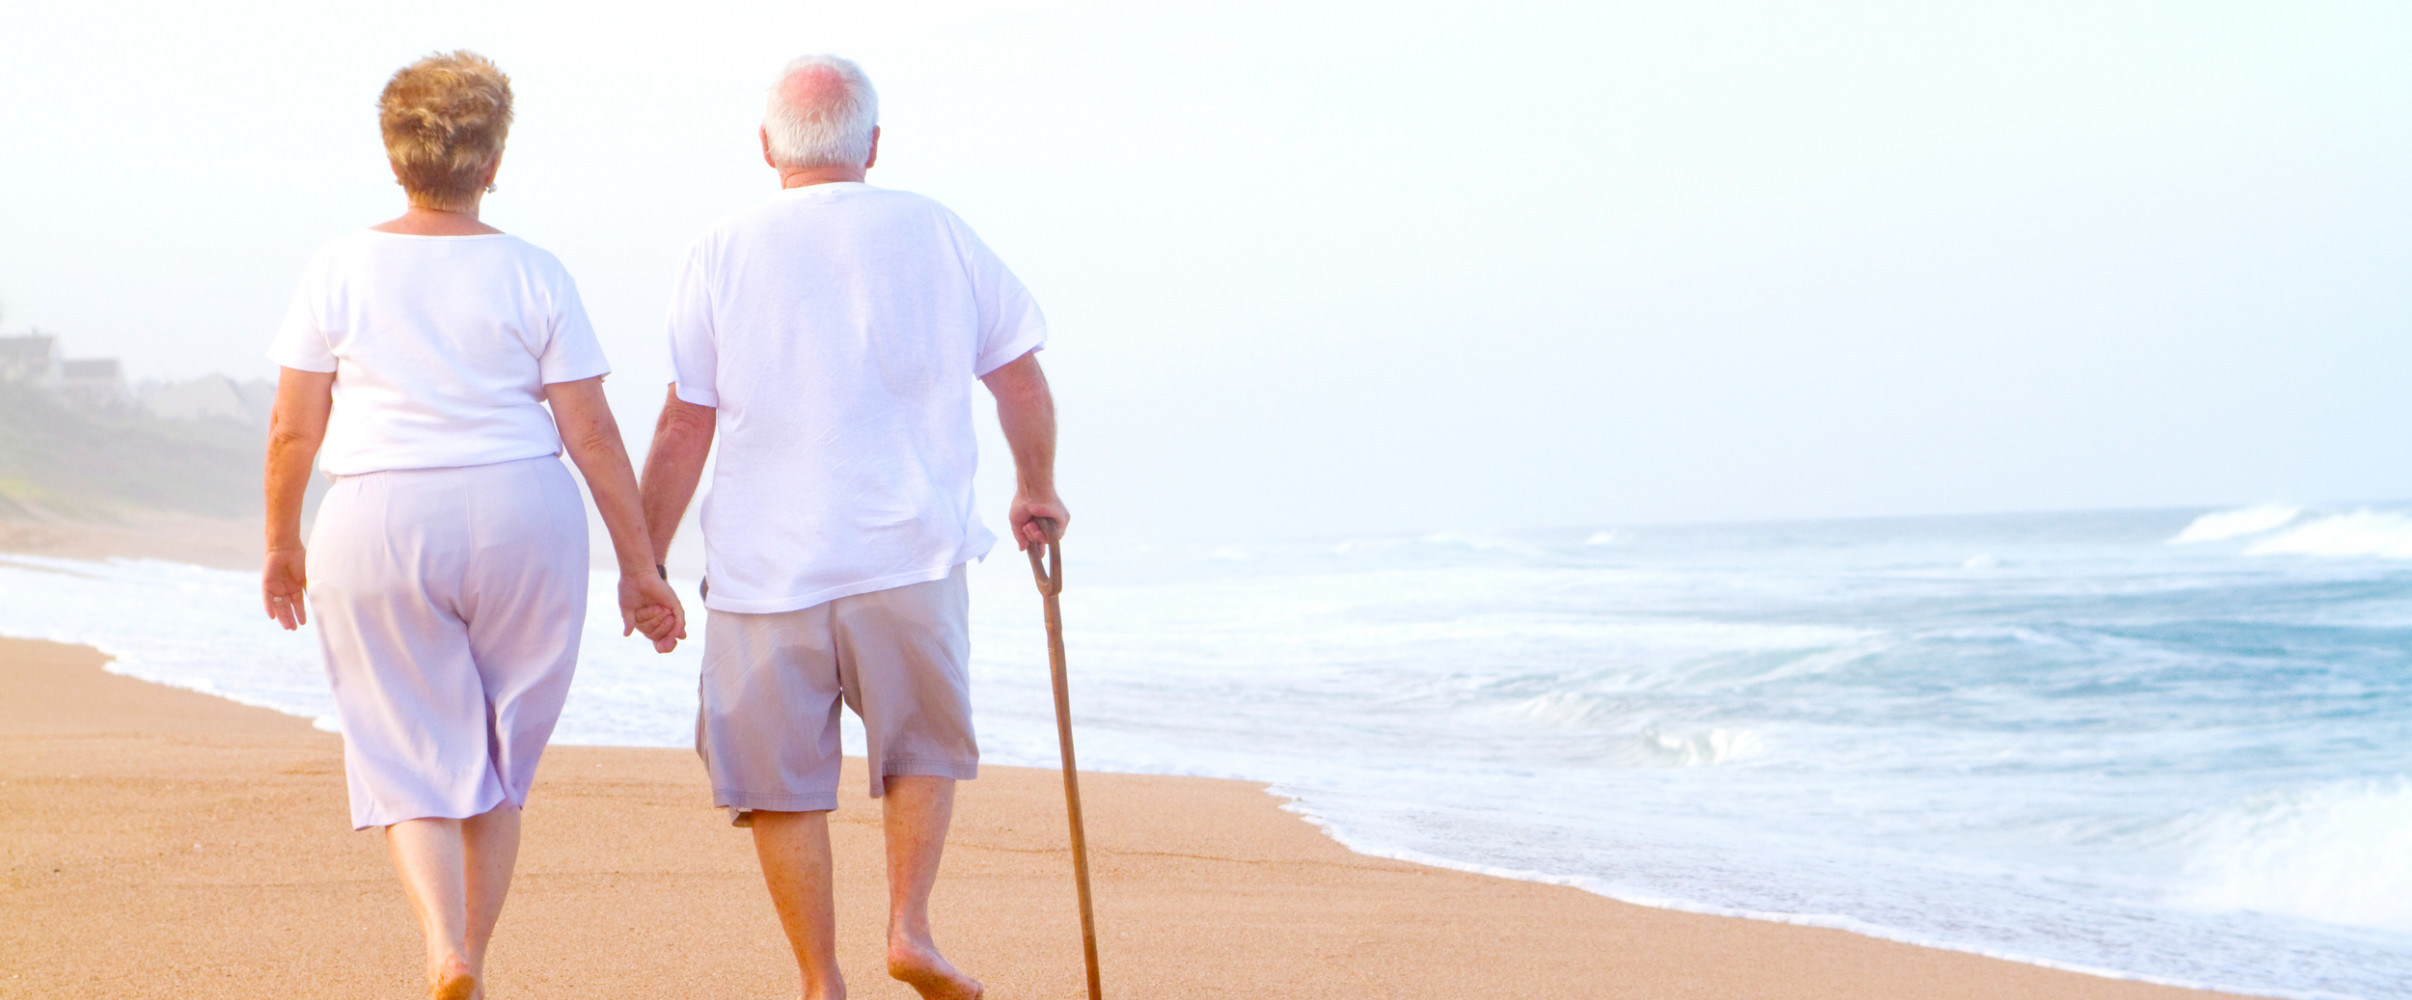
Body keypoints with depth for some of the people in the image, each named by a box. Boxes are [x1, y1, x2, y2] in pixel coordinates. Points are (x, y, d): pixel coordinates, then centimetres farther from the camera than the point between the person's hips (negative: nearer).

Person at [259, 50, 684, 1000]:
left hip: (379, 530, -1)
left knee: (409, 765, 7)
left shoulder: (341, 268, -2)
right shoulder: (533, 275, -2)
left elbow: (293, 429, -1)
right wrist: (640, 565, 3)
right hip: (522, 528, 1)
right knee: (497, 758, 16)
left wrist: (281, 543, 13)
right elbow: (593, 434, -4)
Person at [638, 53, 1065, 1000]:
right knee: (925, 747, 18)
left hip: (764, 564, -1)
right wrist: (1036, 491, 26)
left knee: (780, 781, 8)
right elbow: (1022, 379, 10)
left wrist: (645, 562, 5)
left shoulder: (723, 253, 0)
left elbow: (683, 429, -3)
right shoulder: (934, 232, 4)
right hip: (909, 548, 1)